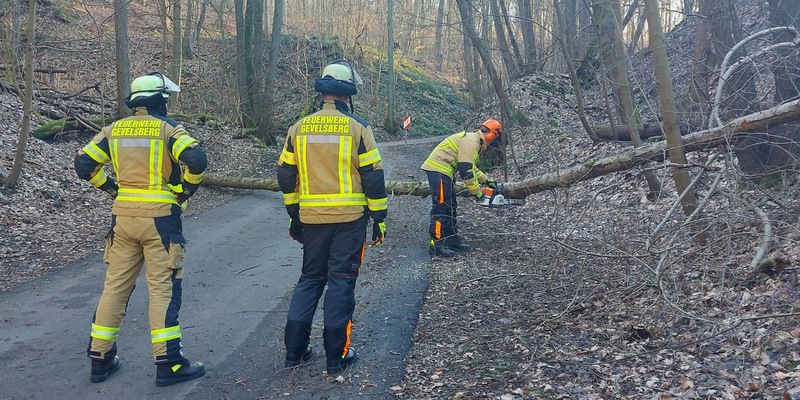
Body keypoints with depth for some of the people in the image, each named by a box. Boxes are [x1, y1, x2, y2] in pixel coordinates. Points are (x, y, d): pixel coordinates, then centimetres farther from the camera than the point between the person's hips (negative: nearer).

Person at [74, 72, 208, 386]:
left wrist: (111, 188, 17)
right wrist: (187, 188, -4)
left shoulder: (115, 130, 9)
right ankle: (168, 363, 2)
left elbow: (84, 164, 9)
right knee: (162, 288, -1)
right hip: (159, 217, -5)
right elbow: (197, 160, -20)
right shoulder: (167, 128, -6)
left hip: (123, 216, 5)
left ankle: (100, 358, 21)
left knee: (115, 286, 13)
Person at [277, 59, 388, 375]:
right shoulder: (358, 128, -7)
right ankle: (336, 356, 11)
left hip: (311, 219, 3)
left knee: (310, 279, 17)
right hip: (349, 219, -3)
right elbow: (373, 177, -8)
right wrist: (379, 218, 1)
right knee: (341, 282, 5)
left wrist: (294, 216, 18)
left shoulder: (299, 128, 4)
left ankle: (295, 350, 18)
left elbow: (286, 175, 9)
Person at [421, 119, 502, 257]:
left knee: (450, 207, 13)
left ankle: (452, 240, 18)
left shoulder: (471, 140, 18)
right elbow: (466, 170, -20)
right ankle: (436, 244, -12)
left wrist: (486, 180, 22)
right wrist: (477, 192, -11)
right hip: (438, 170, -11)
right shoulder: (471, 142, -15)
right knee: (441, 208, -12)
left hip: (442, 171, 11)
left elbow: (471, 166, 29)